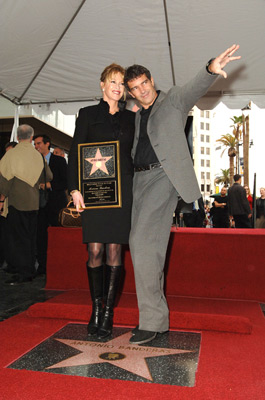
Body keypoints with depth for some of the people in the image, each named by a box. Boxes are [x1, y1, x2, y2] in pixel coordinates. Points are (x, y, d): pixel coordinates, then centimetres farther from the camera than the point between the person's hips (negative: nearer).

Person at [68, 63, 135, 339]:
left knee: (114, 250, 0)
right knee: (95, 251, -2)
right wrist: (75, 189, -6)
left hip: (122, 190, 1)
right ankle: (96, 309, 14)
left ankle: (108, 312, 10)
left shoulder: (130, 118, 15)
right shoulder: (88, 114, 11)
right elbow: (75, 153, 5)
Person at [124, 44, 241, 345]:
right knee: (147, 246, 7)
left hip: (163, 176, -7)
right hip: (140, 178, 7)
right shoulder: (136, 115, 23)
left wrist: (211, 69, -34)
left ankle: (151, 319, -9)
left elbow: (195, 88, -15)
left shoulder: (173, 100, 6)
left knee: (142, 241, -19)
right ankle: (156, 316, 20)